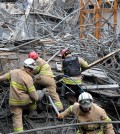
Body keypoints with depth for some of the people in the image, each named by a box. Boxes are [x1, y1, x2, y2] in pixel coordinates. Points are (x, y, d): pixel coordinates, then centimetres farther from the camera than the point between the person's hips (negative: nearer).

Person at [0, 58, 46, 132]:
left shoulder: (13, 72, -2)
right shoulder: (28, 78, -17)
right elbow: (34, 95, -16)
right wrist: (36, 98, 5)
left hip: (13, 102, 4)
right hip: (24, 100, -4)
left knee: (17, 119, 7)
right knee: (40, 93, 17)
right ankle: (32, 108, 35)